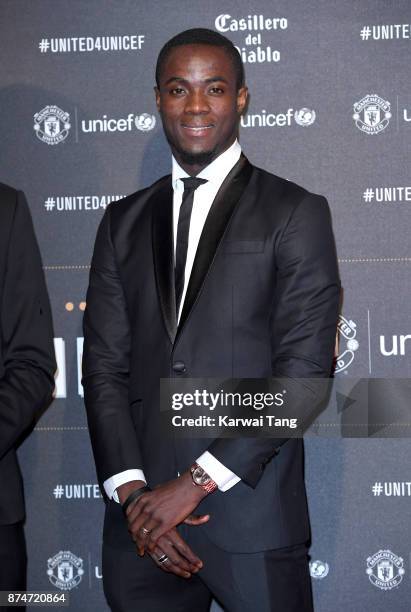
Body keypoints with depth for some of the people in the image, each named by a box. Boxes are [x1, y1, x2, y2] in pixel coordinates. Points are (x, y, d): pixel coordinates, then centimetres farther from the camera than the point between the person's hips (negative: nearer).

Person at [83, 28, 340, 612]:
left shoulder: (296, 212, 1)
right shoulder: (123, 222, 13)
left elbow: (304, 367, -8)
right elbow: (104, 365, 7)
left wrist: (197, 481, -11)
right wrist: (131, 489, -6)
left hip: (253, 519, -3)